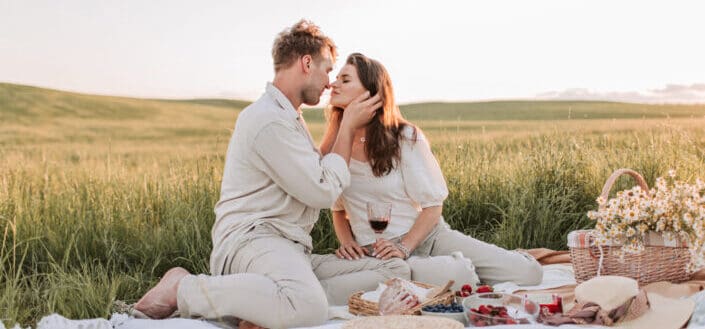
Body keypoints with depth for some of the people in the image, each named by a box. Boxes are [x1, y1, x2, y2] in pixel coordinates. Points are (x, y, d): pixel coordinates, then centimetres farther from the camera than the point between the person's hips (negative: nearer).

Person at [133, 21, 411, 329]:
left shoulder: (289, 117, 23)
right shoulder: (270, 120, -12)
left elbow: (317, 174, 33)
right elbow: (323, 191, -10)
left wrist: (341, 123, 29)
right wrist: (348, 126, 0)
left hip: (290, 248, 10)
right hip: (251, 238, -10)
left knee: (396, 270, -4)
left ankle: (264, 301, -13)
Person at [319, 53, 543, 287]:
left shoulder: (405, 138, -3)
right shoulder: (334, 145, 5)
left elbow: (432, 205, -4)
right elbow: (338, 209, 15)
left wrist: (404, 247, -19)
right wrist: (346, 242, -6)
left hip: (429, 238, 0)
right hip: (376, 254, 0)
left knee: (527, 272, -16)